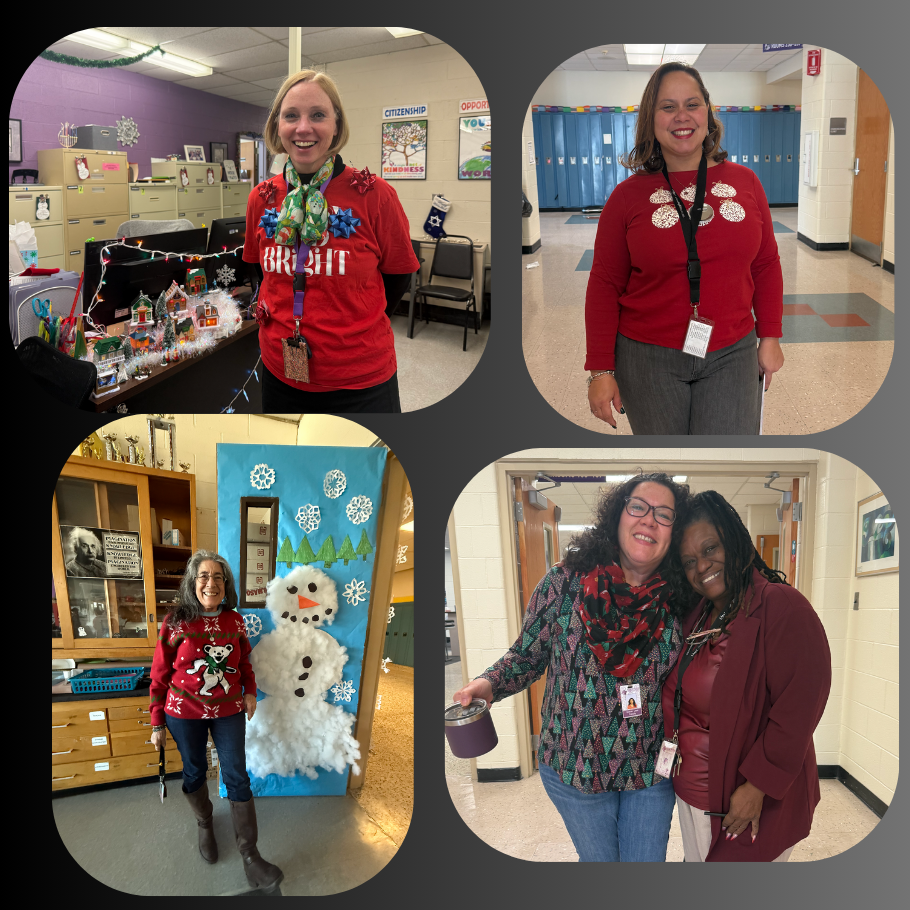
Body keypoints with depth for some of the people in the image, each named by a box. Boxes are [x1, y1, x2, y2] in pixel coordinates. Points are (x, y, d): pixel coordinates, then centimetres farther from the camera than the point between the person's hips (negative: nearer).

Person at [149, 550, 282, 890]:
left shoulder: (234, 620, -2)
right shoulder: (175, 622, -11)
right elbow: (160, 675, -5)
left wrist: (250, 691, -3)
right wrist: (157, 724, -3)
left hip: (228, 711, 2)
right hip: (185, 713, -2)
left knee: (238, 778, 1)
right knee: (194, 771, 15)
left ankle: (250, 856, 8)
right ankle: (204, 824, 43)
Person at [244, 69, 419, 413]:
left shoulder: (374, 195, -10)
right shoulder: (262, 198, 2)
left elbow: (398, 277, 0)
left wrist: (354, 320, -2)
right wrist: (270, 309, 6)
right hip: (280, 373, 4)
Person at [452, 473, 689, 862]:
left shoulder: (678, 601, -7)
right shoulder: (564, 583, -11)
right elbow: (526, 655, -2)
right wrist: (489, 683, -19)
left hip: (652, 772, 1)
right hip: (574, 769, -1)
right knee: (599, 858, 18)